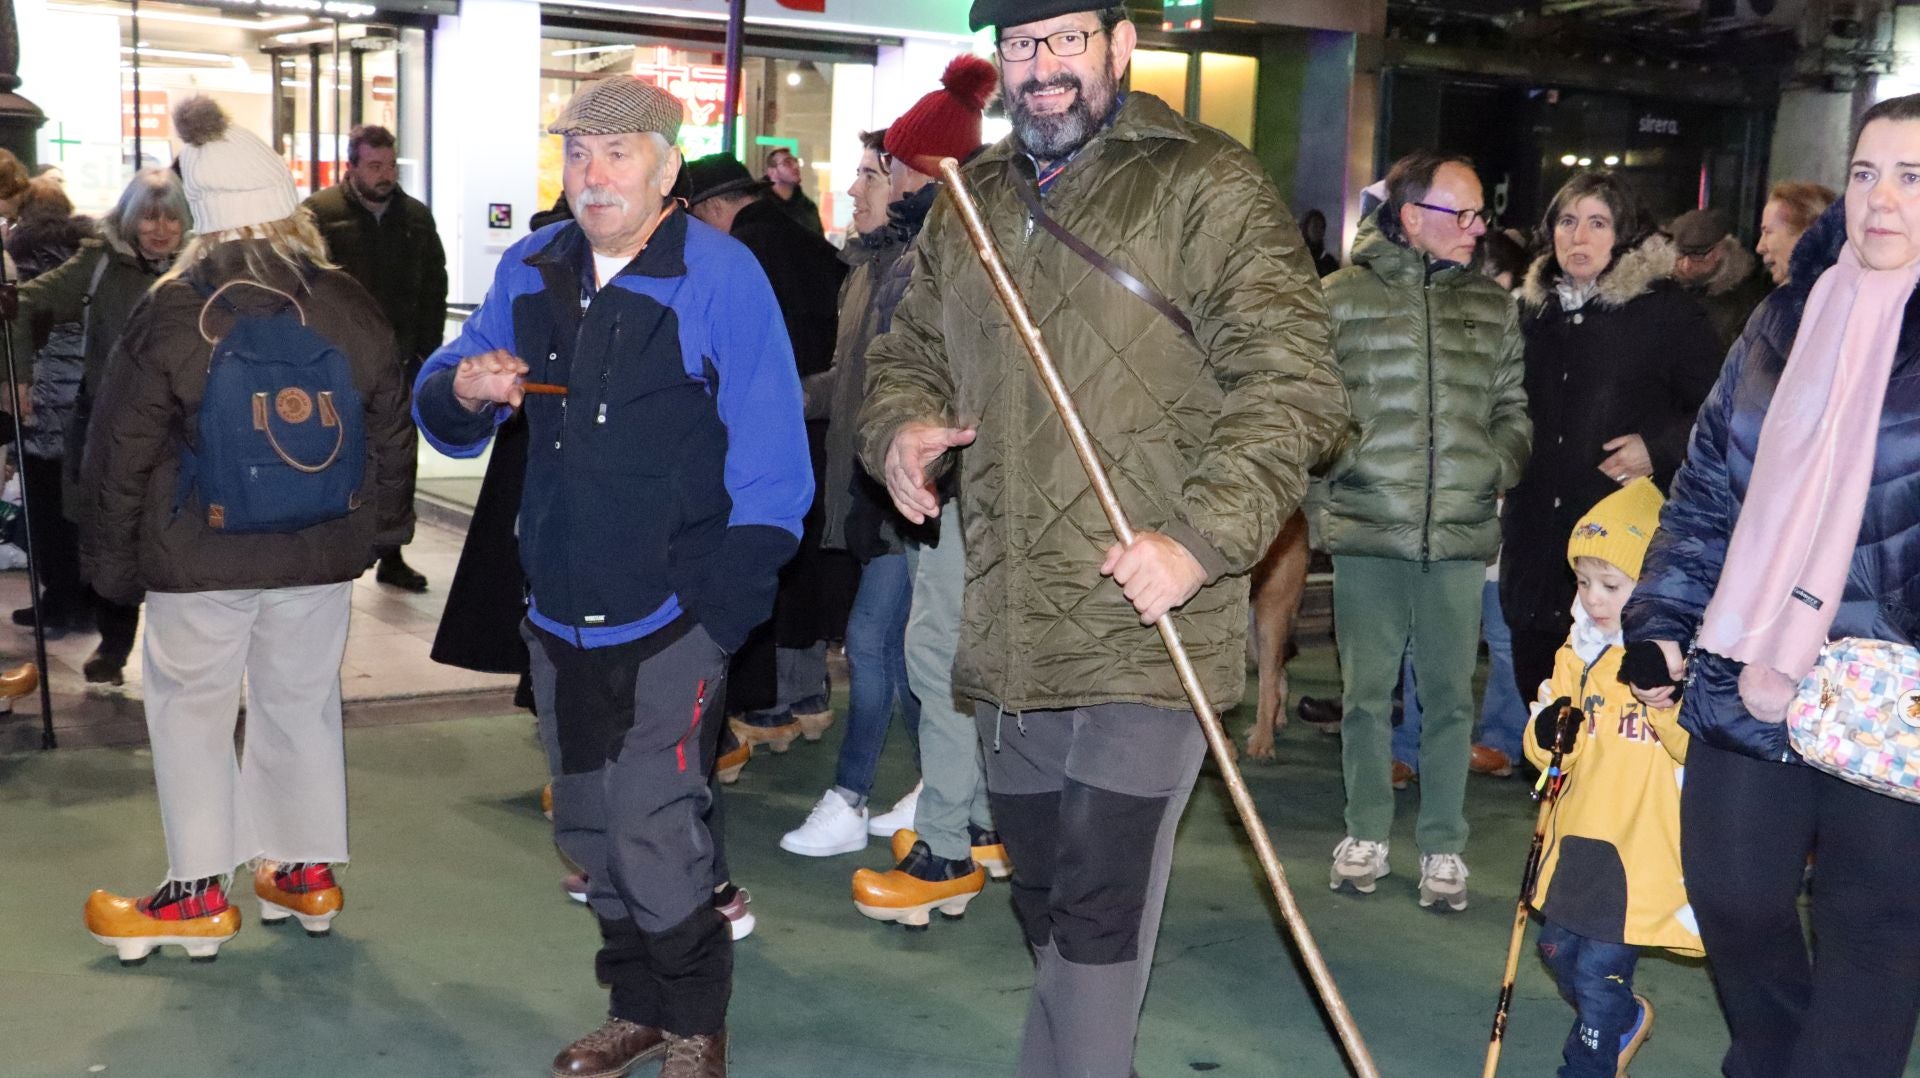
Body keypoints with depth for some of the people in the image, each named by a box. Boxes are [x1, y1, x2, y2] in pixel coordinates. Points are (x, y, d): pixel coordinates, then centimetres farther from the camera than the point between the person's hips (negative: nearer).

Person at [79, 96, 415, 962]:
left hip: (200, 554, -3)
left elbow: (122, 451, -6)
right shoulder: (351, 309, -3)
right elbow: (391, 430, 5)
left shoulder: (170, 314, -11)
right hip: (321, 551, 3)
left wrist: (114, 556, 5)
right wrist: (380, 524, 18)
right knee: (302, 701, 15)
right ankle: (309, 871, 24)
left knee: (191, 707, 10)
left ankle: (200, 893, 14)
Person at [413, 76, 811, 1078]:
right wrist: (464, 388, -10)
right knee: (587, 832, 16)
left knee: (652, 838, -6)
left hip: (670, 619, -6)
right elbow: (440, 409, 14)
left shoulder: (721, 274, -10)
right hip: (561, 613, 6)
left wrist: (725, 609, -15)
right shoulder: (530, 271, 7)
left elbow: (772, 458, -11)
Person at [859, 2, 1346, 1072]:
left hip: (1145, 631, -6)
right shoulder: (972, 202, 15)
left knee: (1100, 909, -6)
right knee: (1045, 899, 18)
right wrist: (901, 428, 1)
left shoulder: (1208, 186, -5)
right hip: (1009, 633, 7)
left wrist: (1202, 538, -22)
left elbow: (1292, 382, -11)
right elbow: (911, 353, 24)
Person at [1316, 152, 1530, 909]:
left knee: (1449, 695, 6)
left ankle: (1443, 845, 18)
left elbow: (1513, 407, 16)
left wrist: (1496, 468, 1)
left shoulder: (1492, 306, 11)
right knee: (1366, 690, 6)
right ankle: (1366, 834, 21)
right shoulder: (1342, 298, 2)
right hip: (1367, 531, -2)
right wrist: (1339, 460, -9)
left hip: (1461, 535, 2)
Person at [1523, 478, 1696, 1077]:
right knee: (1560, 951, 16)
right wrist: (1548, 737, -12)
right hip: (1578, 839, 7)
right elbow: (1554, 755, 10)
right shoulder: (1579, 653, 7)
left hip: (1643, 848, -7)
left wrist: (1668, 703, -36)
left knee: (1599, 970, -3)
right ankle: (1626, 1020, 44)